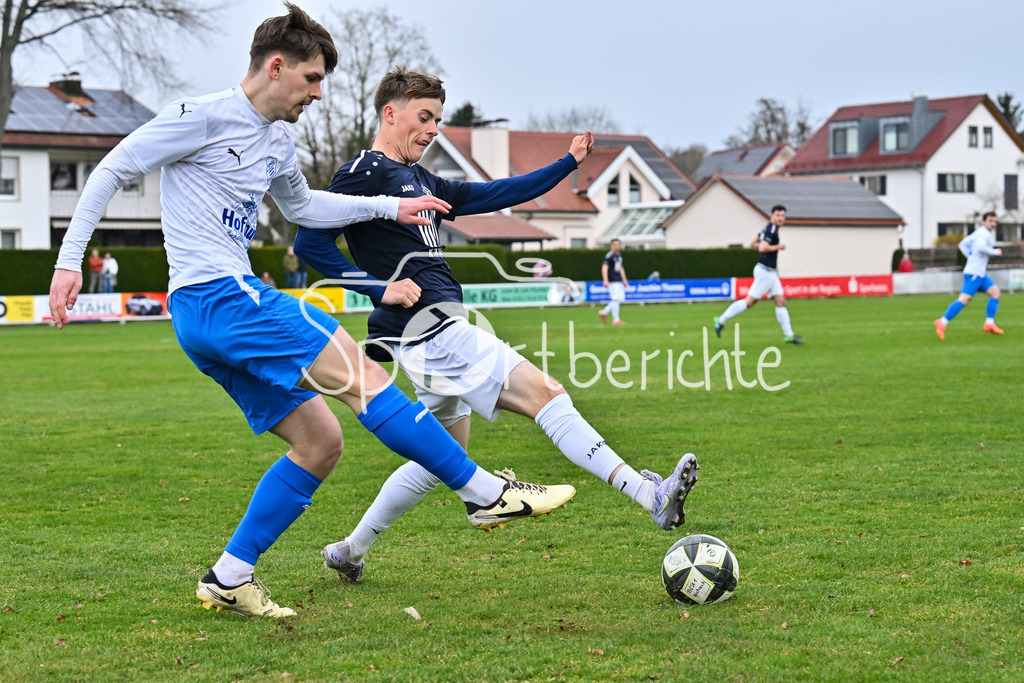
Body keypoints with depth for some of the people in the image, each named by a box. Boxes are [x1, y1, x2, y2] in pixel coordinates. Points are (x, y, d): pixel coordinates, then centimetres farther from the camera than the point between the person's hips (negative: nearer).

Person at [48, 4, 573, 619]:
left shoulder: (276, 142, 20)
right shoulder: (205, 117, -7)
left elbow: (302, 206, 38)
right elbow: (113, 171, -5)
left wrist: (389, 207, 30)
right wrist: (71, 260, -10)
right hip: (217, 296, -10)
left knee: (321, 441, 6)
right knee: (362, 376, -15)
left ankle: (229, 579, 9)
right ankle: (484, 492, -12)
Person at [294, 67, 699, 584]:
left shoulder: (421, 181, 22)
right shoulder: (364, 173, -6)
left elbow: (496, 195, 25)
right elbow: (310, 242, -12)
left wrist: (568, 164, 20)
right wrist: (381, 288, -16)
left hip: (438, 331, 11)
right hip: (428, 327, -11)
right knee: (544, 393, -16)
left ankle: (350, 550, 26)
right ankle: (652, 496, -21)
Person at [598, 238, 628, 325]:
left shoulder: (619, 255, 17)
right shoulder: (609, 256, -10)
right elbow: (604, 267, -18)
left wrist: (624, 280, 27)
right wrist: (605, 280, -27)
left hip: (619, 281, 9)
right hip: (612, 281, -9)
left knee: (621, 299, 8)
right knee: (616, 299, -10)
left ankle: (604, 312, 18)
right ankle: (616, 320, -5)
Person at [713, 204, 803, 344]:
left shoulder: (769, 228, 14)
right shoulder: (771, 229, -16)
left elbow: (753, 243, 23)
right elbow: (762, 248, -29)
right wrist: (778, 247, -16)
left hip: (771, 272, 10)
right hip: (765, 271, -10)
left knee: (781, 302, 6)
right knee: (749, 302, -5)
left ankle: (789, 335, 6)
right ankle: (721, 320, 5)